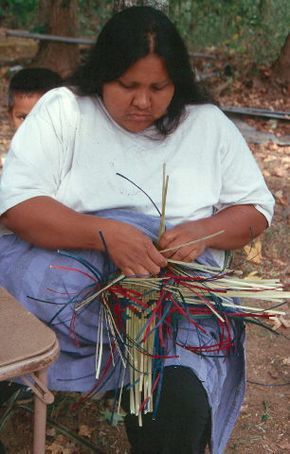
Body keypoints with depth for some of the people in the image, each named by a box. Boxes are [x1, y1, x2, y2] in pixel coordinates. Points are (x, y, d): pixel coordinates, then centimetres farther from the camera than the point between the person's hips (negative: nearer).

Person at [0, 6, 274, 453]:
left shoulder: (209, 124, 6)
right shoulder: (62, 110, -1)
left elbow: (256, 209, 10)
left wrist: (203, 231, -13)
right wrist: (104, 233, -27)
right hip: (67, 268, 1)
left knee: (180, 404, -30)